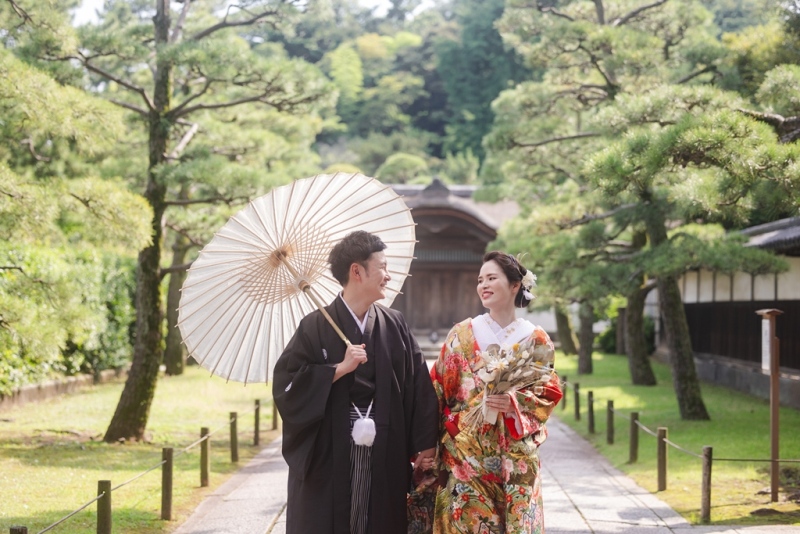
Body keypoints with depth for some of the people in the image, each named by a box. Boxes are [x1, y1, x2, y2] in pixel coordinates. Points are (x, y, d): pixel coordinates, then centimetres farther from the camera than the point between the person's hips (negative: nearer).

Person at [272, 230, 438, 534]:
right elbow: (285, 384, -11)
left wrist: (425, 442, 2)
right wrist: (339, 369, -16)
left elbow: (420, 385, 5)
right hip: (329, 457, -3)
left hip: (385, 458, 3)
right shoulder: (316, 327, -6)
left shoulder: (395, 326, 5)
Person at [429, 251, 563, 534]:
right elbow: (439, 390, 3)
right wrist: (431, 445, -5)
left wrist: (515, 402, -17)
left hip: (516, 456, 0)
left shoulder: (536, 338, 3)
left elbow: (549, 393, 2)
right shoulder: (462, 334, 4)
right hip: (466, 451, 0)